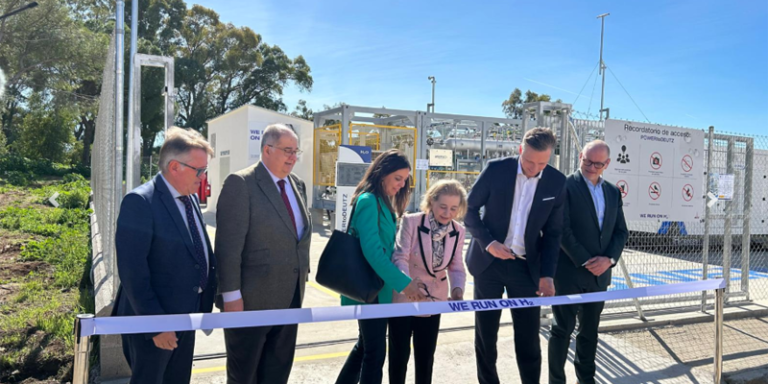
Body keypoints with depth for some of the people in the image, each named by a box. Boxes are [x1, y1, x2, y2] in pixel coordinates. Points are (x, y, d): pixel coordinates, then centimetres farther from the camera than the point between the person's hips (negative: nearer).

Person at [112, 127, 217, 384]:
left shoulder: (191, 198, 6)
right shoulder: (140, 202, -19)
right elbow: (132, 271, -22)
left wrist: (204, 305, 9)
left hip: (187, 316, 8)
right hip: (154, 322, -7)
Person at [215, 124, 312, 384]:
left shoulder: (297, 184, 9)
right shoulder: (240, 183, -14)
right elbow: (229, 244, -17)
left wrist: (302, 275, 11)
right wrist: (231, 294, -19)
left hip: (289, 297, 7)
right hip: (251, 299, -6)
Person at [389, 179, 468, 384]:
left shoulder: (458, 232, -4)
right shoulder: (411, 222, -18)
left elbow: (456, 267, -1)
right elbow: (400, 257, -23)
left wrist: (458, 288, -21)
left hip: (432, 300, 4)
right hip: (403, 297, -3)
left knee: (426, 354, 15)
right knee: (400, 352, 9)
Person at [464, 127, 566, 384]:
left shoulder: (557, 182, -3)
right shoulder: (496, 169, -9)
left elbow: (553, 232, 2)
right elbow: (470, 209, -2)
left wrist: (547, 274, -5)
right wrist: (487, 242, -15)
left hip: (526, 267, 1)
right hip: (489, 261, -1)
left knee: (529, 335, 6)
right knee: (485, 332, 10)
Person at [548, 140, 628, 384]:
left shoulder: (613, 192, 12)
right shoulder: (565, 186, -8)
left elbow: (621, 231, 11)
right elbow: (562, 230, -14)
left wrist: (609, 259, -6)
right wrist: (585, 261, -14)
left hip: (599, 273, 6)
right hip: (570, 271, -6)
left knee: (590, 330, 15)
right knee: (563, 328, 1)